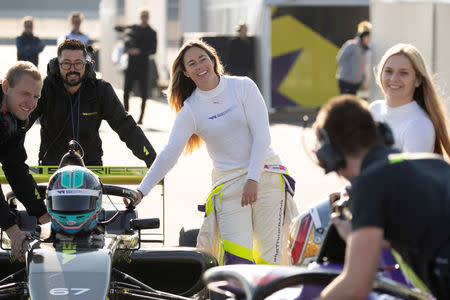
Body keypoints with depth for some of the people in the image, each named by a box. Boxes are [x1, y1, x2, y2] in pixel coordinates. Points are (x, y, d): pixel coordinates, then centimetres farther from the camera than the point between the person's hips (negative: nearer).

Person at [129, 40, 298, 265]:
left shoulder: (243, 87, 0)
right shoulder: (190, 110, 3)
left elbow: (261, 135, -4)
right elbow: (169, 154, -2)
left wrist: (253, 179, -13)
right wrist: (141, 191, -12)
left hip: (264, 174, -1)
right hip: (228, 184, 1)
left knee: (268, 258, -5)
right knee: (236, 262, -15)